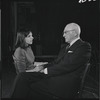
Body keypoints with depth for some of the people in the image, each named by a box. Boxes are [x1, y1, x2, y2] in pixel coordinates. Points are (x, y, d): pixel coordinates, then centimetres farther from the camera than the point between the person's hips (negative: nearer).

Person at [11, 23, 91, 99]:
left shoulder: (84, 46, -7)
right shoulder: (65, 47, 22)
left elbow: (67, 66, -16)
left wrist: (47, 70, -9)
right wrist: (44, 67, 3)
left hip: (65, 84, -8)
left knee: (29, 88, -18)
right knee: (22, 77, -9)